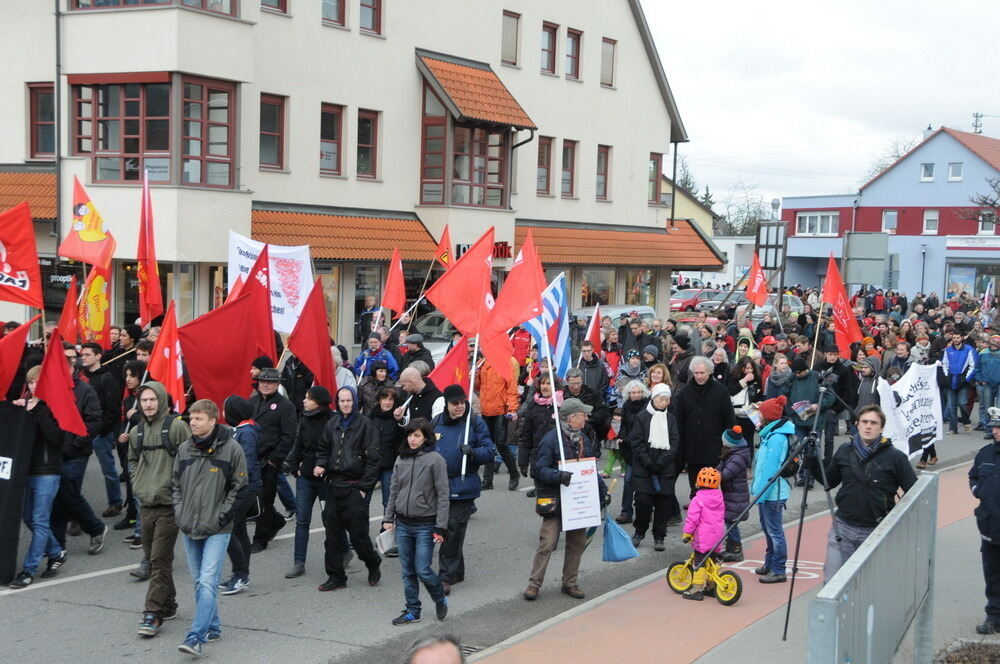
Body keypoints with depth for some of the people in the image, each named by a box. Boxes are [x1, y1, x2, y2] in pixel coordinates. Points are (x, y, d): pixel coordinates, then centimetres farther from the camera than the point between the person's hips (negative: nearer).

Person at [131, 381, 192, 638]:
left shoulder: (176, 426, -9)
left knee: (160, 559, -9)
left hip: (168, 504, -7)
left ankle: (153, 612, -7)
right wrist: (137, 484, 13)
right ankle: (168, 604, 26)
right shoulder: (136, 432, 11)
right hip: (145, 504, 7)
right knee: (152, 557, 13)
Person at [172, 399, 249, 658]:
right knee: (199, 581, 13)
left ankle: (196, 637, -16)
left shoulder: (231, 449, -8)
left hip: (217, 530, -6)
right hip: (188, 529, 6)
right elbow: (176, 483, 17)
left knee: (207, 582, -13)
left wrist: (220, 517, -10)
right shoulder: (184, 449, 6)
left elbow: (240, 489, -5)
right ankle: (212, 627, 27)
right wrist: (180, 514, 5)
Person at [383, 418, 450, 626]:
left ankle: (440, 600, 21)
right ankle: (412, 611, 20)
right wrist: (388, 518, 8)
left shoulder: (435, 460, -8)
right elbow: (394, 490, 14)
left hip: (425, 525, -5)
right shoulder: (401, 459, 8)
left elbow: (442, 495, -9)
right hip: (403, 524, 5)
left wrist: (440, 527, -12)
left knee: (423, 570, -5)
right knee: (408, 571, 8)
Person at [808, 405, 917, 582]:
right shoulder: (844, 452, 4)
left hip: (876, 532, -2)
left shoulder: (895, 457, -6)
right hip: (843, 527, 2)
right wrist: (812, 460, 2)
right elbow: (829, 482, 16)